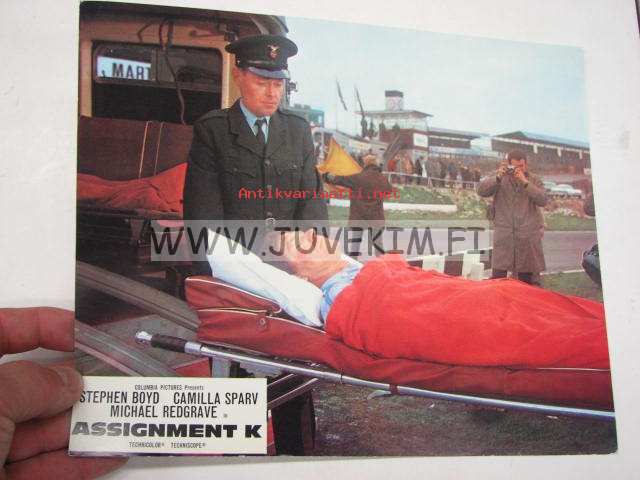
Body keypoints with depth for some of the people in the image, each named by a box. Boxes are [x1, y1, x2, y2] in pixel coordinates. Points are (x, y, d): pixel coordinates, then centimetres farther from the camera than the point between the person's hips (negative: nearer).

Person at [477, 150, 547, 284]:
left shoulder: (534, 180, 7)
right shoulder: (500, 178, 7)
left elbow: (543, 200, -9)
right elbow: (481, 190, -6)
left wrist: (525, 182, -16)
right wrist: (498, 177, -18)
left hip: (527, 236, 1)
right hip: (503, 236, -1)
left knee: (525, 280, 7)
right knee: (497, 277, -7)